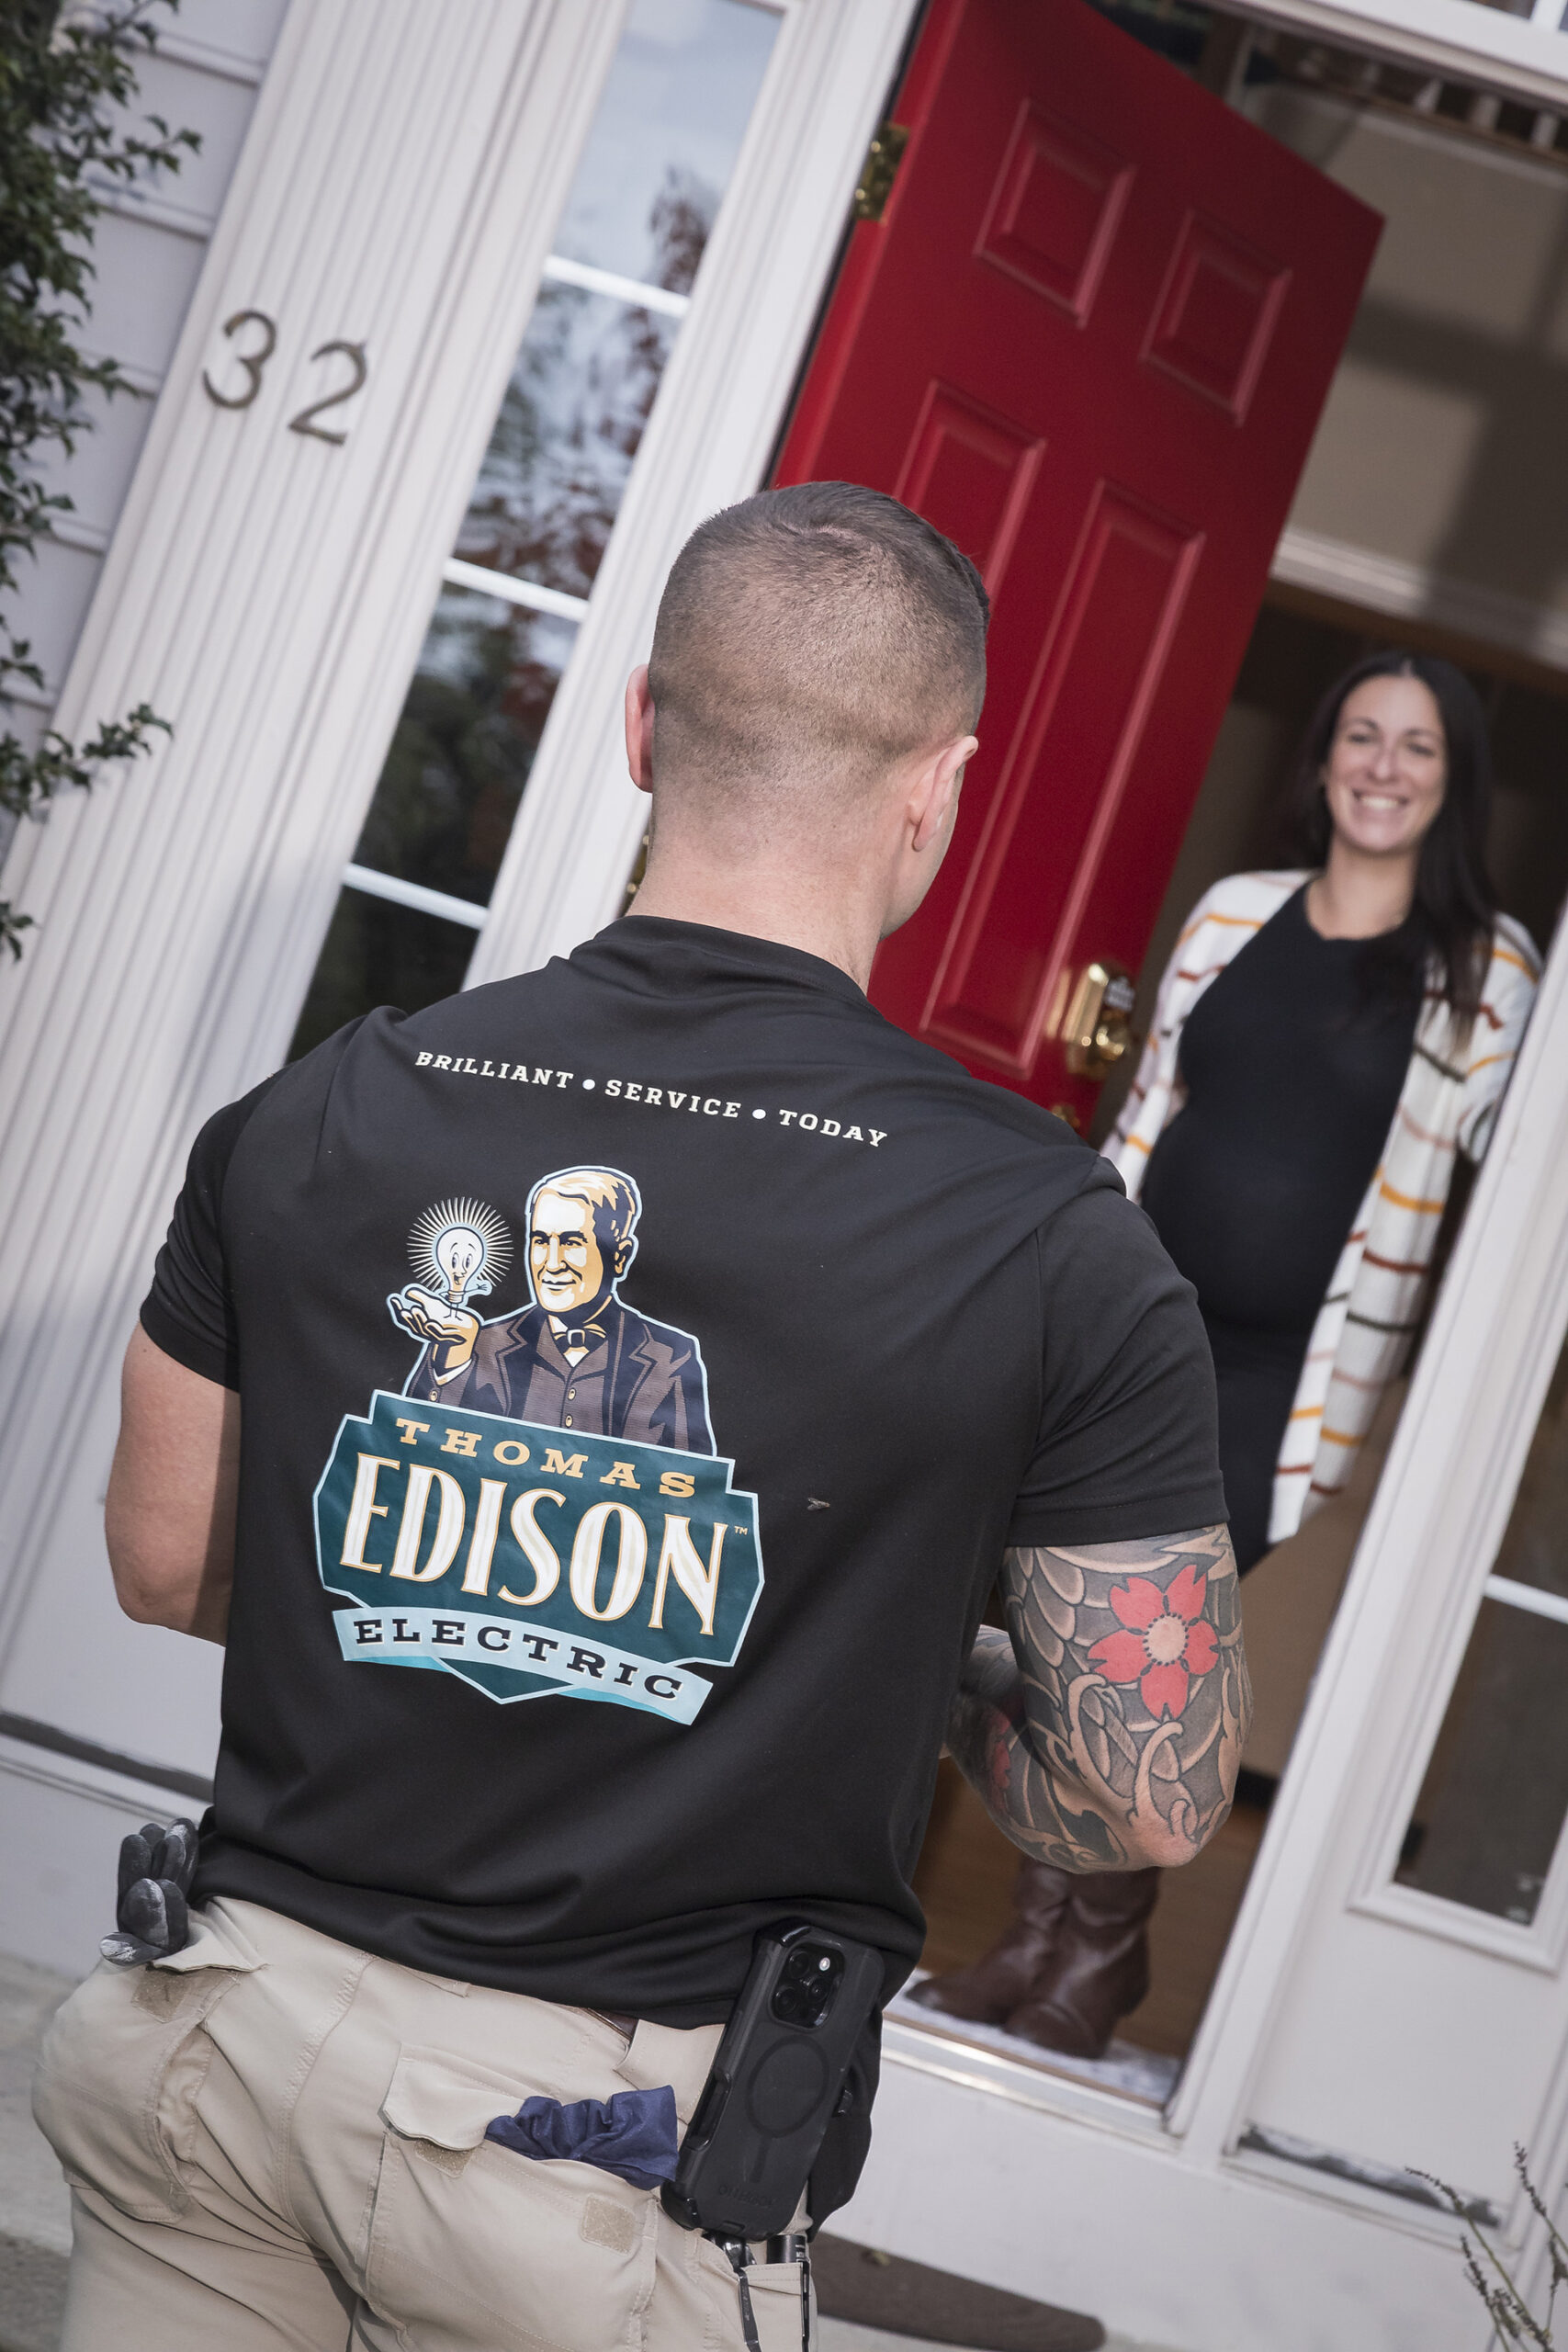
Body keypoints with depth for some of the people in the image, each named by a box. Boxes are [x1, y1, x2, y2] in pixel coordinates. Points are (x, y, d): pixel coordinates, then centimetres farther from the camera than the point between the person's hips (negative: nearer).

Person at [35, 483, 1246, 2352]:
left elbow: (165, 1566, 7)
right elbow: (1151, 1806, -9)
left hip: (248, 2019, 3)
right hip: (628, 2131, -2)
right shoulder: (1053, 1246, -14)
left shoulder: (319, 1113, -4)